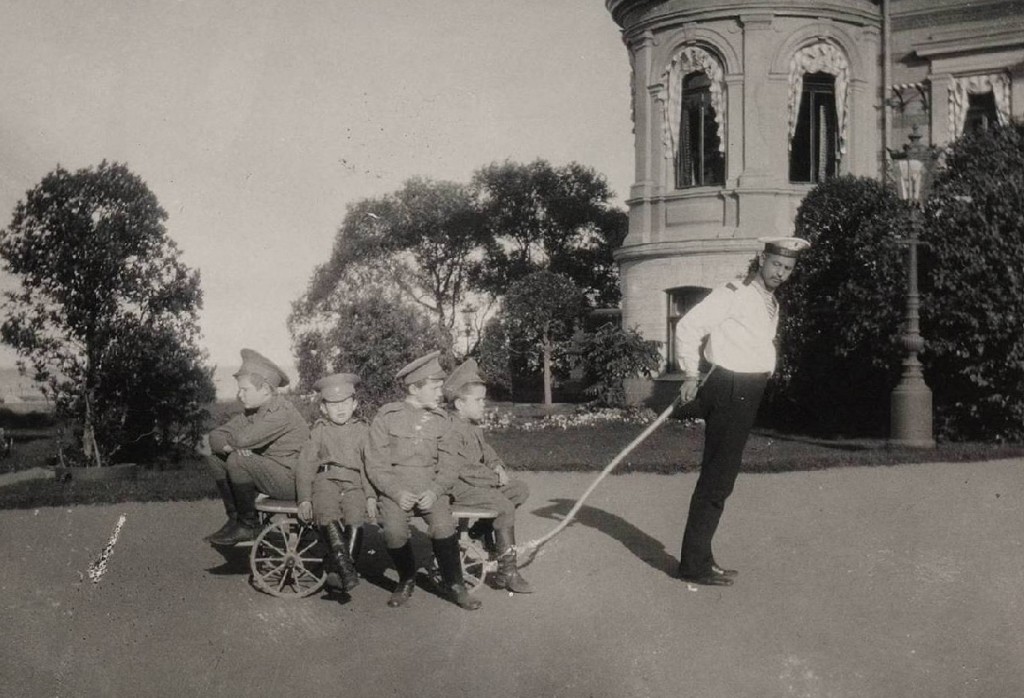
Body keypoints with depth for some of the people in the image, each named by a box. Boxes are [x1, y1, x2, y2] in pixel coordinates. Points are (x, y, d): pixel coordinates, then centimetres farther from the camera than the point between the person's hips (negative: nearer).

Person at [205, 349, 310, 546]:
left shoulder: (282, 412, -22)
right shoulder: (252, 411, 7)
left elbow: (244, 439, -34)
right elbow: (215, 436, 4)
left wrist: (231, 439, -10)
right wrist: (229, 446, -19)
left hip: (291, 480, -9)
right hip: (270, 473, 10)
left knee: (238, 461, -28)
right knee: (214, 456, 9)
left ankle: (247, 526, -11)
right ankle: (234, 518, 10)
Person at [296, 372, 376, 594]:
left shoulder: (362, 430, 15)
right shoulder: (319, 431, 15)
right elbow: (305, 465, 8)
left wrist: (371, 496, -6)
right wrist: (304, 499, -5)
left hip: (354, 484, 0)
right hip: (325, 481, 0)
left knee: (356, 517, -29)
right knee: (327, 514, -32)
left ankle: (336, 570, -25)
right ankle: (344, 565, -33)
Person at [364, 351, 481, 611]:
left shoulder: (441, 419, 10)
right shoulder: (387, 416, 1)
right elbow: (375, 465, 0)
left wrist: (434, 491, -10)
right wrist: (397, 492, -14)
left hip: (431, 489, 2)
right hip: (395, 489, -1)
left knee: (443, 526, -26)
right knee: (394, 532, -28)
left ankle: (455, 585, -6)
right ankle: (407, 580, 2)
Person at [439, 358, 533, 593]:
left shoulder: (474, 428, 14)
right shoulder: (451, 432, -20)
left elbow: (487, 452, 25)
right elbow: (460, 468, -25)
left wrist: (497, 467, 1)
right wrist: (493, 477, -17)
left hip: (477, 483, 10)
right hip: (457, 488, -10)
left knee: (520, 489, 4)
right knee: (504, 506, -24)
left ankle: (480, 532, 7)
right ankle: (507, 572, -17)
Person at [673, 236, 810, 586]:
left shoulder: (771, 304, 18)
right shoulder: (734, 294, -11)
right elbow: (688, 325, -17)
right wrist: (690, 375, -18)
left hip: (747, 393, 9)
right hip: (730, 390, -9)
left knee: (719, 478, 14)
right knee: (716, 480, -7)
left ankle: (699, 558, 23)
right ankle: (694, 564, -2)